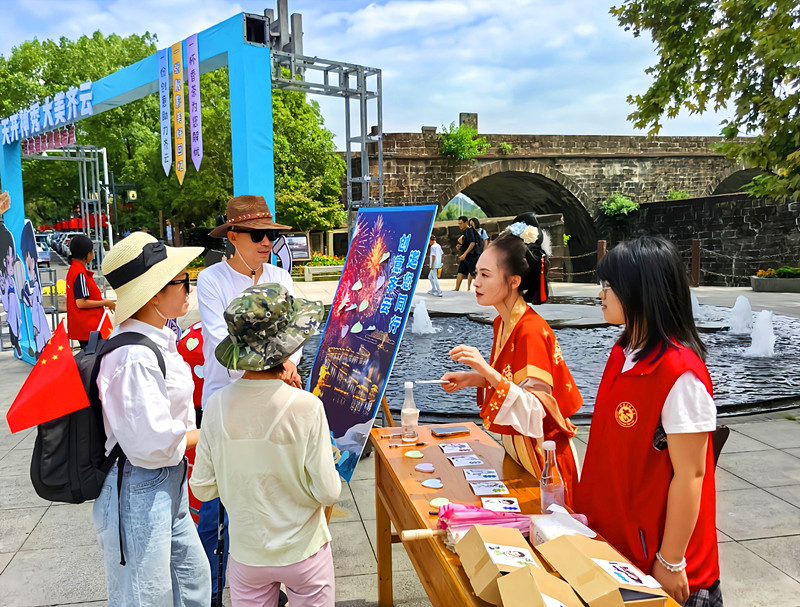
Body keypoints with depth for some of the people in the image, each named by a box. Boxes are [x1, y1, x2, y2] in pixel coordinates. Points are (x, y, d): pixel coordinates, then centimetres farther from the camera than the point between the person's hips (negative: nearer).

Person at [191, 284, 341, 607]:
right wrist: (330, 467, 2)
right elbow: (328, 493, -18)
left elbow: (203, 488, -6)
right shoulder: (307, 407, -24)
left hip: (246, 555, 3)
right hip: (303, 551, -2)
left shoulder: (217, 405, -15)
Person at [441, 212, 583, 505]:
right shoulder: (503, 322, 2)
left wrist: (488, 371, -37)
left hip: (540, 455, -8)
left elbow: (536, 409, -29)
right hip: (514, 448, 8)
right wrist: (473, 379, 1)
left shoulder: (532, 330, -25)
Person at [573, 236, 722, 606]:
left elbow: (690, 476, -21)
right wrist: (590, 512, 13)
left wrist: (671, 563, -15)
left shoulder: (681, 374, -25)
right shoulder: (624, 352, 1)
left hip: (653, 552, -7)